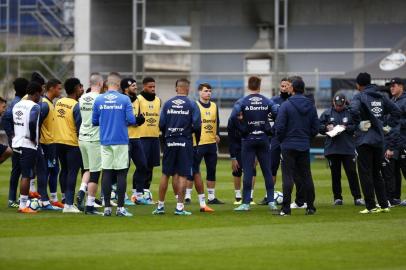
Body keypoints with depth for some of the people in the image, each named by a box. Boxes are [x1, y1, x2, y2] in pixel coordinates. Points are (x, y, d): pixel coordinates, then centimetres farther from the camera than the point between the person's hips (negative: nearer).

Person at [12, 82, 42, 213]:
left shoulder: (17, 105, 12)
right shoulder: (34, 106, -12)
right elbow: (32, 122, -26)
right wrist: (33, 138, -13)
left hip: (16, 143, 8)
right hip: (28, 145, -8)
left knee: (24, 174, 16)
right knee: (26, 176, -5)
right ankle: (23, 206, -5)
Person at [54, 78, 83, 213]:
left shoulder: (58, 103, 6)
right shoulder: (76, 106, -15)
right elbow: (79, 126, -14)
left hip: (59, 141, 7)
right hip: (72, 143, -7)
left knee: (64, 170, 19)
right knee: (72, 172, -4)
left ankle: (66, 199, 28)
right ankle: (69, 204, -8)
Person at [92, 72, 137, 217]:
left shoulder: (99, 100, 2)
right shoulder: (124, 99, -6)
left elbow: (94, 121, 6)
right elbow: (131, 120, -9)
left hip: (105, 141, 3)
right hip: (121, 141, -3)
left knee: (106, 173, 6)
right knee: (121, 173, 2)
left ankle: (107, 207, 5)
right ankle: (120, 207, 0)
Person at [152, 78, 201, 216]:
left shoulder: (167, 104, 4)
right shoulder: (191, 105, -4)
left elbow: (161, 124, 3)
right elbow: (197, 125, -9)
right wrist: (197, 139, 8)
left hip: (170, 142, 3)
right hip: (185, 142, -3)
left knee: (166, 174, 9)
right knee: (182, 175, 0)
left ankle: (160, 205, 13)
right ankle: (179, 207, -2)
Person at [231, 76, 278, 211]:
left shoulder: (242, 102, -5)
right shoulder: (267, 102, 2)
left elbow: (234, 116, -20)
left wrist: (242, 129, -8)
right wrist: (271, 130, 3)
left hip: (248, 139, -2)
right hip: (264, 139, 2)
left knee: (248, 172, 0)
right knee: (267, 171, 8)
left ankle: (246, 203, -1)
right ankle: (271, 201, 7)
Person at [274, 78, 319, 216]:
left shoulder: (286, 105, -10)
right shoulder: (311, 106, 4)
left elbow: (280, 127, -12)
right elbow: (315, 128, 6)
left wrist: (280, 140, 5)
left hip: (289, 146, -4)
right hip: (305, 146, 4)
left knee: (288, 177, -4)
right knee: (306, 176, 10)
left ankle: (286, 208, -8)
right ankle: (310, 207, 11)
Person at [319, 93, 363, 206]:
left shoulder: (350, 113, 1)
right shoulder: (327, 113, 7)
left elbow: (357, 127, -2)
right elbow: (319, 127, 8)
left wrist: (346, 128, -14)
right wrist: (326, 127, -10)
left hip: (348, 149, -2)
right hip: (332, 149, 2)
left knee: (352, 173, -2)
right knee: (335, 174, 7)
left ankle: (357, 197, 1)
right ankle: (337, 197, 14)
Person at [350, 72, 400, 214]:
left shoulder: (360, 96, -7)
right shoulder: (381, 97, 12)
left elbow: (354, 110, -27)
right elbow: (396, 111, 12)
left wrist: (360, 124, -14)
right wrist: (388, 126, 12)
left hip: (364, 140, -6)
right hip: (379, 139, 6)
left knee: (365, 173, -2)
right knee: (376, 173, 16)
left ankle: (371, 206, -5)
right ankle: (384, 205, 14)